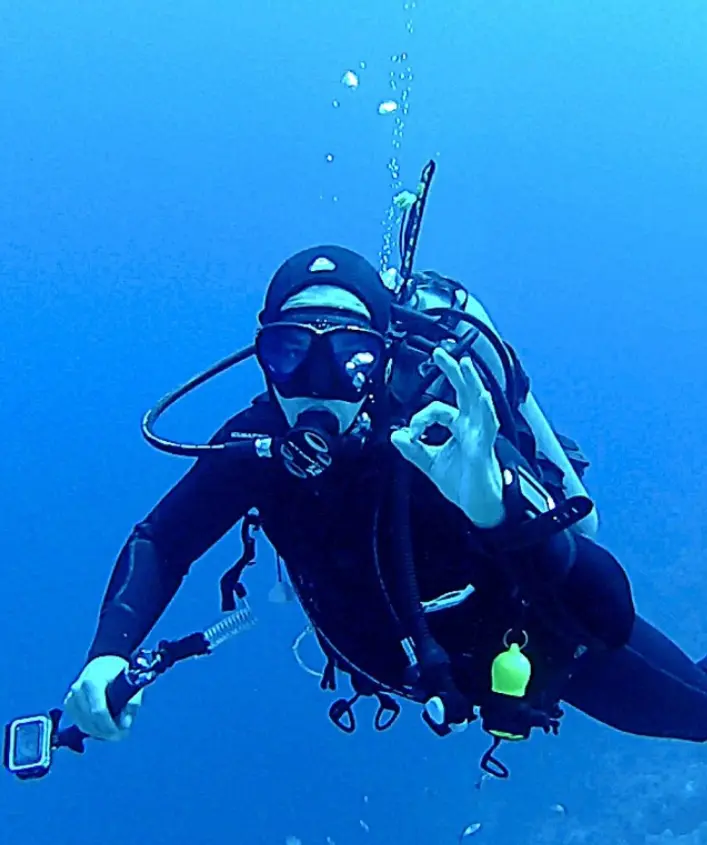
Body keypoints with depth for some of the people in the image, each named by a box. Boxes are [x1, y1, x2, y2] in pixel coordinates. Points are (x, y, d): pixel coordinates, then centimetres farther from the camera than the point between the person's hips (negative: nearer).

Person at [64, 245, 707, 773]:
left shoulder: (448, 439, -40)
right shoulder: (260, 445, -26)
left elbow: (612, 621, -44)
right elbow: (160, 542, -14)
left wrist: (495, 506, -63)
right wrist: (108, 654, -32)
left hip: (531, 643, -3)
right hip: (420, 658, 4)